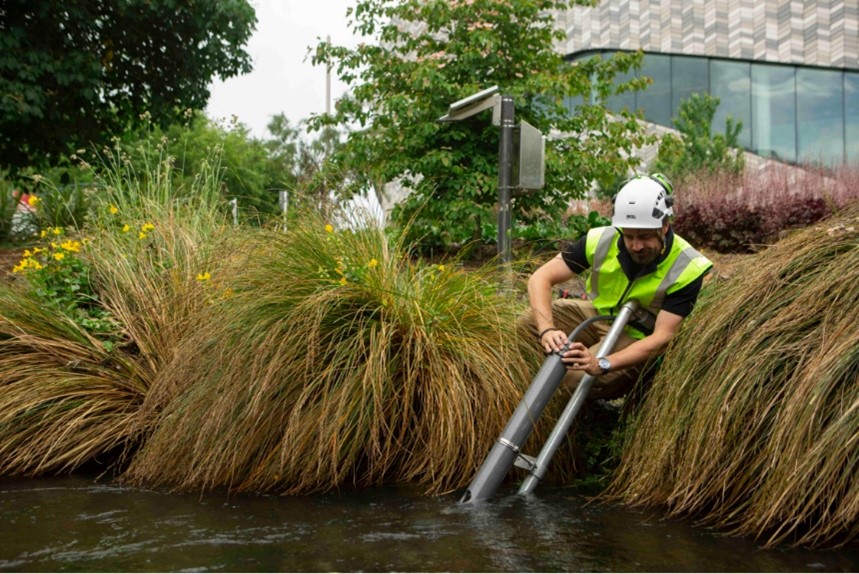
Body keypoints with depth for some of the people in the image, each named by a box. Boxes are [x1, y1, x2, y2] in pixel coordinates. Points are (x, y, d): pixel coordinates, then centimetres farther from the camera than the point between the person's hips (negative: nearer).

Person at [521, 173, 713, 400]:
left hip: (639, 337, -3)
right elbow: (541, 278, -22)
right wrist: (546, 330, -41)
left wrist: (603, 364, -43)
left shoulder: (686, 268, -26)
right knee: (526, 321, -20)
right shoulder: (601, 239, -21)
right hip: (595, 314, 4)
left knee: (581, 376, -30)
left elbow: (662, 337, -28)